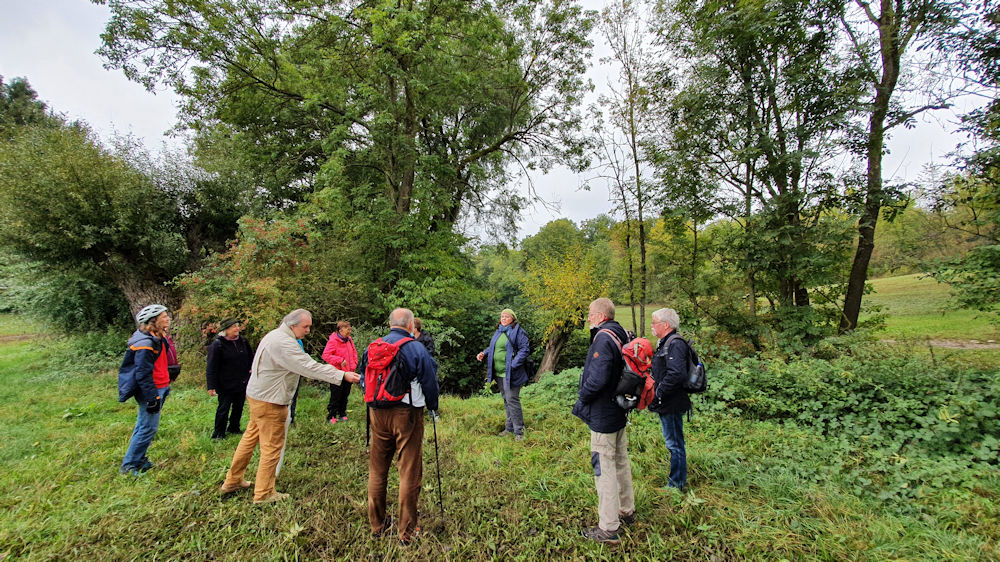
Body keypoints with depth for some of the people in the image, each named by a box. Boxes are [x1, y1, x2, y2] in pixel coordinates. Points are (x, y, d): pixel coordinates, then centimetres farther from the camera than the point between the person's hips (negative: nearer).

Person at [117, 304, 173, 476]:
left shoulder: (158, 338, 9)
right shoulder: (145, 344, -23)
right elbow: (143, 374, -23)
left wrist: (164, 389, 25)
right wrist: (153, 398, -22)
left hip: (159, 388, 10)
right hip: (150, 391, -10)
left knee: (144, 426, 19)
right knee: (148, 428, -2)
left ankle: (138, 460, 32)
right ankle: (129, 466, 11)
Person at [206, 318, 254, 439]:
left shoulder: (243, 341, 3)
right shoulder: (217, 344, -13)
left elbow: (251, 357, 18)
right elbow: (211, 367, -13)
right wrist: (211, 386, -14)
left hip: (242, 383, 6)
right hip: (225, 385, -5)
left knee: (238, 407, 16)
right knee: (223, 408, 4)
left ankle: (234, 428, 33)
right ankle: (219, 432, 21)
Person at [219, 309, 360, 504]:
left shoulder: (274, 335, 7)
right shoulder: (284, 343, -25)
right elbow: (311, 367, -31)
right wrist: (343, 375, -31)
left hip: (257, 394, 10)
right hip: (269, 401, -10)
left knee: (251, 436, 22)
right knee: (272, 447, 3)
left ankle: (232, 480, 37)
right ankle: (264, 493, 17)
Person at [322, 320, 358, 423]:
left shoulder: (349, 340, 7)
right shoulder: (333, 341, -14)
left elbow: (354, 352, 21)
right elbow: (325, 355, -20)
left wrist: (354, 364, 8)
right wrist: (340, 360, -23)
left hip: (348, 373, 7)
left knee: (345, 395, 14)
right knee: (336, 396, 1)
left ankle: (342, 415, 27)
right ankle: (331, 416, 15)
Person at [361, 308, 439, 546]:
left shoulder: (370, 347, 4)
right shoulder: (416, 349, -12)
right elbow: (429, 383, -7)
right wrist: (433, 408, 10)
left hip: (377, 414, 5)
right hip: (406, 414, -5)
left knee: (377, 470, 18)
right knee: (409, 473, 6)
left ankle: (377, 525, 33)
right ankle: (407, 532, 17)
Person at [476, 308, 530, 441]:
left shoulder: (517, 332, -9)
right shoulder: (498, 332, 14)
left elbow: (525, 349, -15)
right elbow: (492, 347, 24)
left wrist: (514, 364, -23)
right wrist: (483, 353, 4)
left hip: (510, 373, -8)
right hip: (499, 373, 8)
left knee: (512, 400, -7)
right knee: (506, 400, 16)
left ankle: (519, 431, 3)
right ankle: (509, 427, 28)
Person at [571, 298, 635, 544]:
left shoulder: (604, 338, -23)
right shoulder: (621, 336, 8)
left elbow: (597, 378, -30)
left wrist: (582, 399, -14)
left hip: (602, 416, -10)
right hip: (619, 413, 10)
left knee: (604, 470, 1)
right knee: (621, 463, 22)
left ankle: (608, 528, 13)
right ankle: (627, 512, 38)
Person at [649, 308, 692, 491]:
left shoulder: (675, 344, -19)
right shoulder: (665, 343, 14)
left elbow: (676, 374, -29)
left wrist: (658, 393, -23)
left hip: (672, 403, -10)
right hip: (667, 402, 10)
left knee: (675, 444, 3)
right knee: (674, 442, 20)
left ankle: (676, 484, 17)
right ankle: (678, 480, 34)